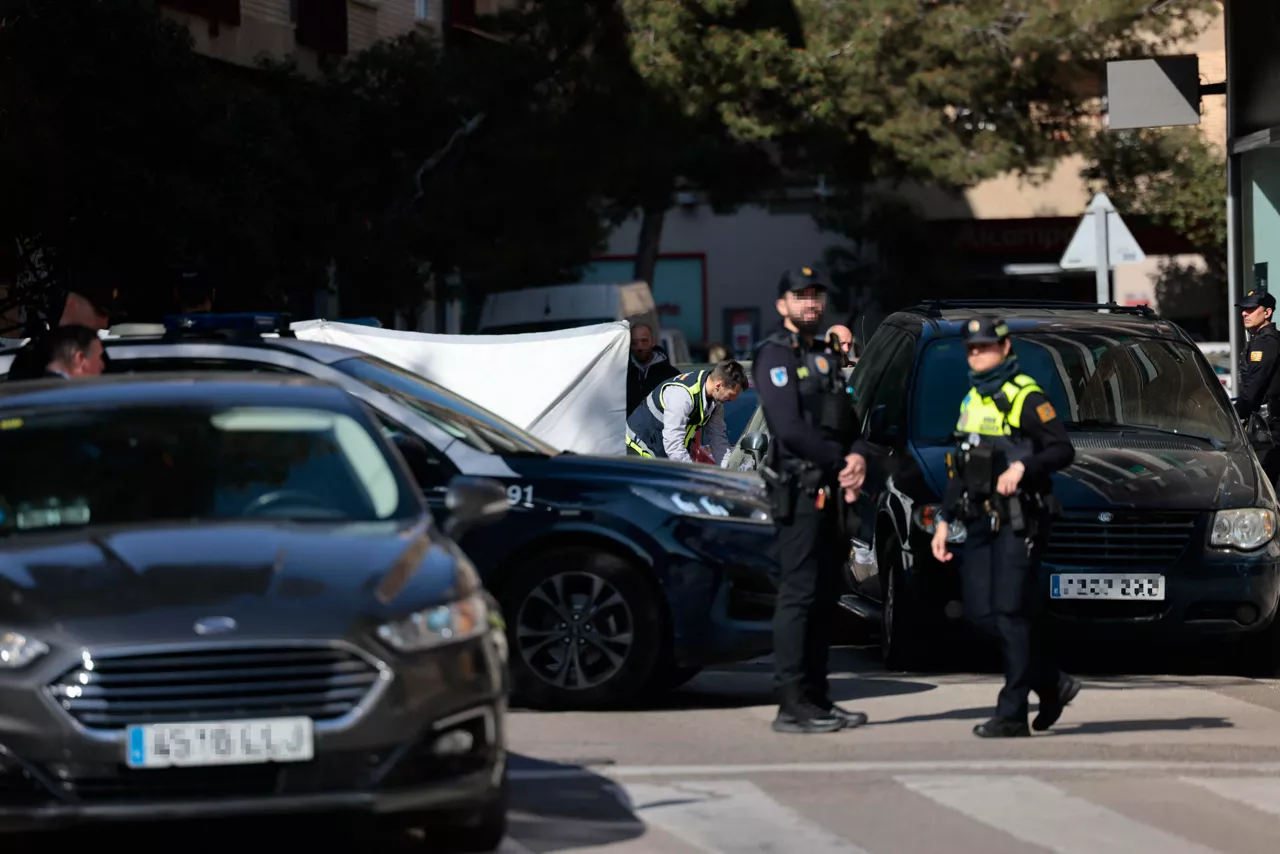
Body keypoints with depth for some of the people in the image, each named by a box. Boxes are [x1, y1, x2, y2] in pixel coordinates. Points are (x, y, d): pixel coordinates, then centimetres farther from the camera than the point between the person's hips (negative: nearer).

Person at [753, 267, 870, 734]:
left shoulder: (824, 358, 21)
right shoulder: (775, 355, -6)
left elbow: (848, 420, 19)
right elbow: (789, 428, -16)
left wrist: (857, 456, -3)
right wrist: (841, 462, -11)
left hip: (829, 491, 9)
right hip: (798, 490, -9)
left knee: (825, 597, 10)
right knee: (799, 596, -10)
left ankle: (817, 698, 15)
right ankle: (792, 705, -11)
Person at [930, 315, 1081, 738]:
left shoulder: (1025, 397, -6)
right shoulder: (972, 401, 20)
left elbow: (1063, 450, -13)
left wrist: (1022, 467, -28)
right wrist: (944, 520, 21)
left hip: (1019, 520, -8)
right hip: (981, 521, 8)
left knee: (1011, 612, -10)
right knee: (980, 612, 2)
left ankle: (1013, 714, -8)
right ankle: (1053, 683, 17)